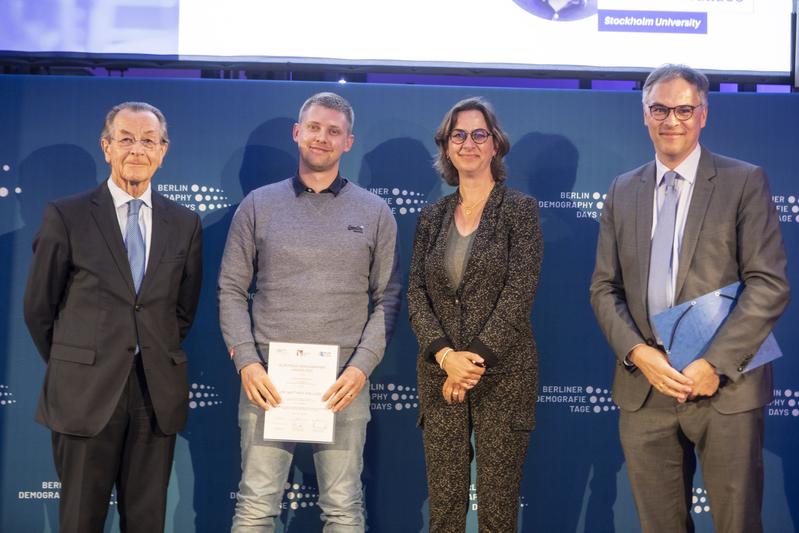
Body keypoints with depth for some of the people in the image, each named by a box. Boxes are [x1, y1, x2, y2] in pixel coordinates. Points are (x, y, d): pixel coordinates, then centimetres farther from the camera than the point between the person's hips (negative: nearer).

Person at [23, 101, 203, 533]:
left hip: (158, 395, 2)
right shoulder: (66, 216, -1)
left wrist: (155, 362, 11)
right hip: (86, 395, -2)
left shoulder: (184, 224, 6)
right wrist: (72, 368, 9)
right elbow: (39, 307, 4)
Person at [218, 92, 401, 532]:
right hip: (267, 379, 0)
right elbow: (230, 290, 6)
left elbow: (387, 298, 5)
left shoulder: (375, 213, 7)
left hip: (344, 382, 0)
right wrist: (246, 362, -6)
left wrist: (362, 365, -7)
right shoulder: (258, 206, 8)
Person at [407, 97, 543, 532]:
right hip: (440, 374, 3)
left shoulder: (520, 209, 1)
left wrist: (477, 358, -14)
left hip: (504, 376, -3)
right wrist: (445, 355, -11)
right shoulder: (432, 217, 12)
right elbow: (415, 293, 4)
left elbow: (519, 292, -8)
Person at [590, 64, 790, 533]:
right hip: (643, 386, 3)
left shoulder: (745, 182, -1)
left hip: (724, 387, -3)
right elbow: (604, 287, 9)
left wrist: (714, 364, -15)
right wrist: (638, 352, -7)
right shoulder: (623, 191, 11)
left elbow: (770, 284, -8)